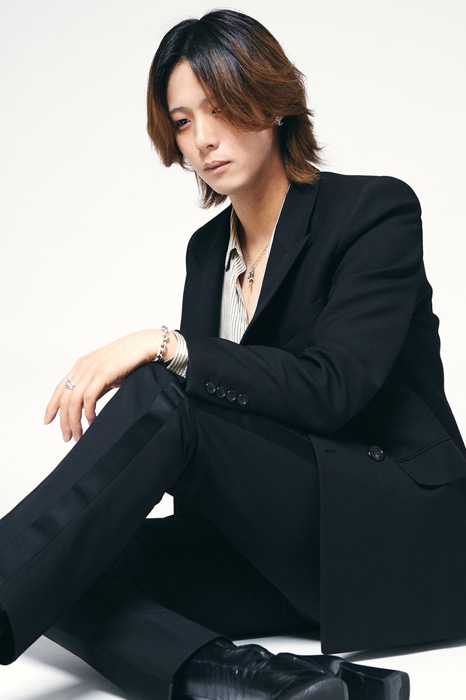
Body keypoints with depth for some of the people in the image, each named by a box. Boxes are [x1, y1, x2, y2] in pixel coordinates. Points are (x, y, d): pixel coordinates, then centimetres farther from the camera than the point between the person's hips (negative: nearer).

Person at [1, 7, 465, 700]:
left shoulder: (377, 210, -5)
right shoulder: (208, 250, 15)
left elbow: (330, 388, -18)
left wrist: (166, 348, -25)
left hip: (404, 534, -6)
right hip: (277, 543, 6)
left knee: (163, 397, -29)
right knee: (66, 564, -19)